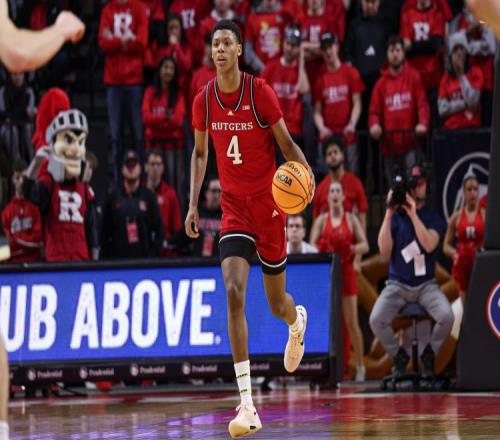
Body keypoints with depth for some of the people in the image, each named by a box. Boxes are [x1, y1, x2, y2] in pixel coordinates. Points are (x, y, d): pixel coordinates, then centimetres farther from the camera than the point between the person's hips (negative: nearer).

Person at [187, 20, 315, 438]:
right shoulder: (204, 100, -1)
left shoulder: (260, 92, -11)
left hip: (268, 203, -1)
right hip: (234, 207, 2)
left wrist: (305, 170, -25)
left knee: (277, 302, 11)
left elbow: (286, 143, -5)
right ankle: (247, 405, -21)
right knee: (234, 293, -19)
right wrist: (193, 204, 6)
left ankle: (298, 321, 55)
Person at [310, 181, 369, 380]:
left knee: (351, 322, -4)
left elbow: (364, 245, 2)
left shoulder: (351, 219, 6)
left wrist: (352, 249, -18)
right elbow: (312, 247, 2)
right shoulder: (321, 220, 7)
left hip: (346, 273, -1)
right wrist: (322, 250, -19)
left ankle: (360, 366, 3)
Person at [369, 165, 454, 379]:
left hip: (426, 285, 0)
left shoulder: (433, 218, 3)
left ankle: (429, 355, 0)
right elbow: (385, 251, -9)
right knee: (376, 320, -27)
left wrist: (413, 214, -21)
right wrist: (389, 213, -14)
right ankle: (399, 356, 1)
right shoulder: (395, 217, 3)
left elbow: (429, 245, -17)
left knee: (447, 316, -29)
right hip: (397, 284, 0)